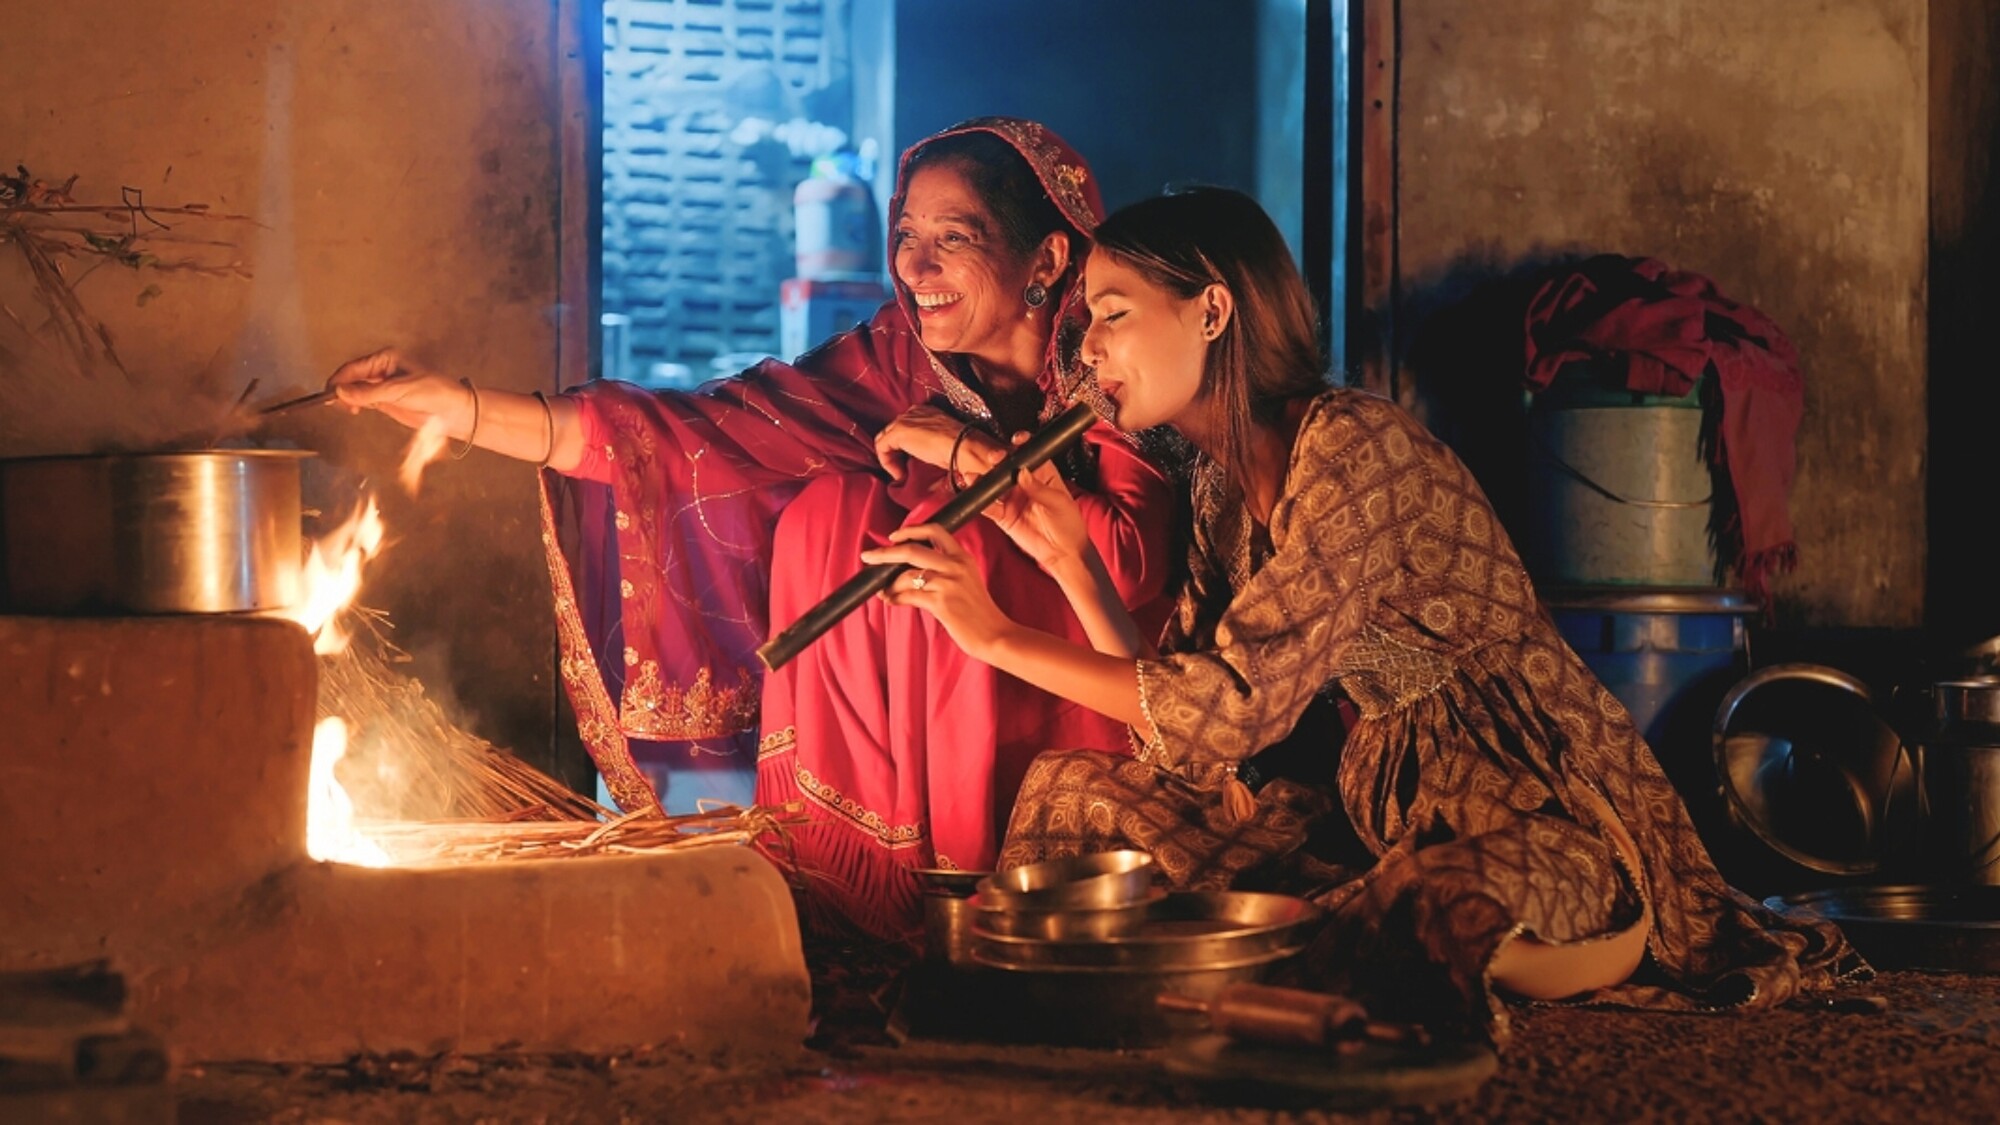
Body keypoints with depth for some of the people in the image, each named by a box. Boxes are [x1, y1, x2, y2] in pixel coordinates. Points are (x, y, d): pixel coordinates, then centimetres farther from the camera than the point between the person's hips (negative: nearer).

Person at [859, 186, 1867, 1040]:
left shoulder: (1357, 448, -18)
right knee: (1074, 791, -1)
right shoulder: (1225, 482, 11)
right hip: (1378, 821, 9)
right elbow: (1171, 716, 4)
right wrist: (1068, 561, -2)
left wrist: (999, 637, -18)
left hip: (1538, 828, -9)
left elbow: (1225, 710, -23)